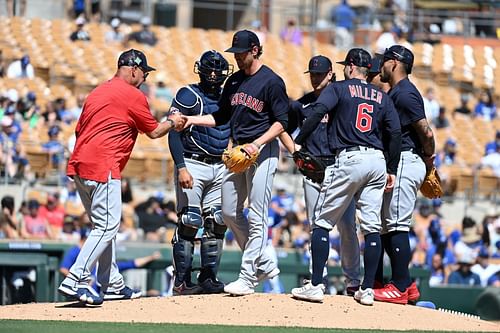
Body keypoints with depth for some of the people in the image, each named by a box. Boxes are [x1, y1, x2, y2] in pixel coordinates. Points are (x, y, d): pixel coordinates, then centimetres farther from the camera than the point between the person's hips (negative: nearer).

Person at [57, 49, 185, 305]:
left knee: (105, 226, 17)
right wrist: (172, 122, 24)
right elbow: (154, 132, 5)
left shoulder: (97, 92, 21)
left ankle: (112, 284, 19)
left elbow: (79, 129, 21)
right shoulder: (133, 96, -3)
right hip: (103, 167, -9)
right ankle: (75, 281, -18)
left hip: (78, 165, 9)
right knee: (107, 227, -9)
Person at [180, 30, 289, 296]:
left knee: (256, 218, -7)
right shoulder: (234, 80, 14)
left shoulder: (271, 81, -8)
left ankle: (247, 278, -5)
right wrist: (191, 120, 6)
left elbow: (281, 123, -10)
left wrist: (256, 144, -21)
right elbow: (221, 117, 20)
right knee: (230, 213, 9)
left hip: (262, 152, -8)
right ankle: (265, 263, 20)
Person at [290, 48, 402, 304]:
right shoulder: (382, 97, 16)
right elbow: (395, 133, 10)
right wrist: (391, 170, 14)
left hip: (349, 159, -4)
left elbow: (317, 112, -13)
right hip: (378, 161, 4)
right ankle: (367, 290, 2)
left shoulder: (339, 88, 4)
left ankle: (316, 285, -5)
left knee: (322, 221, 2)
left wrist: (297, 143, -12)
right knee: (371, 226, 6)